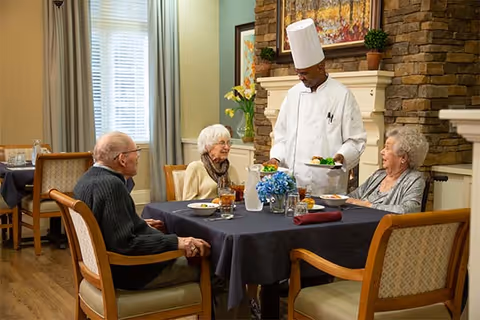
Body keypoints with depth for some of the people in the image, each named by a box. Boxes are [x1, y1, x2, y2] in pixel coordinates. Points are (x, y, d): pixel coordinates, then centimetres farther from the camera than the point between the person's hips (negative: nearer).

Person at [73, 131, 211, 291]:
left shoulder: (90, 177, 5)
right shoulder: (111, 185, -25)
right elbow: (125, 244, -28)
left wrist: (141, 224, 24)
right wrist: (176, 242, -28)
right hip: (126, 272, -10)